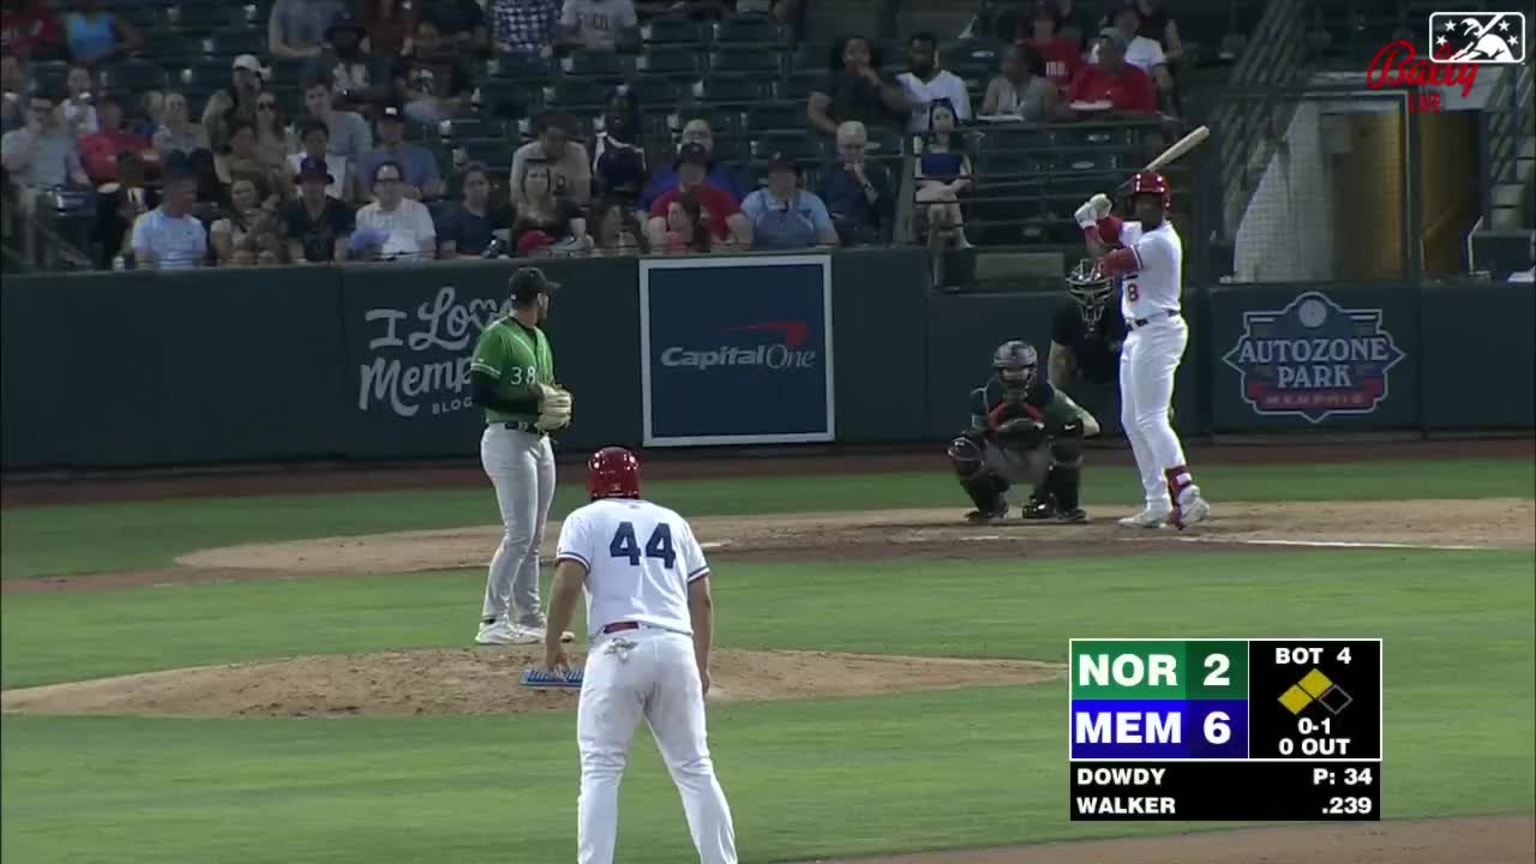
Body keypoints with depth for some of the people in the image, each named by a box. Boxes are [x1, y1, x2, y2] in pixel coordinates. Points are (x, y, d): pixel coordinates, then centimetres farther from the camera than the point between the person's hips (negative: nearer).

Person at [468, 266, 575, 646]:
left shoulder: (539, 339, 17)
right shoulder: (497, 337, -11)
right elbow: (481, 391, -18)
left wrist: (556, 404, 3)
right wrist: (533, 404, -21)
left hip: (539, 440, 9)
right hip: (508, 439, -9)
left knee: (533, 538, 12)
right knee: (519, 534, -13)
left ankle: (530, 619, 18)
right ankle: (493, 622, -12)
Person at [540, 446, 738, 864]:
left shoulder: (586, 520, 10)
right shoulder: (672, 521, 21)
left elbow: (567, 584, -6)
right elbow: (703, 599, 18)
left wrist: (552, 645, 6)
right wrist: (701, 665, 25)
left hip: (618, 647, -3)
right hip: (677, 648, 3)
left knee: (601, 770, 0)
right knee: (695, 769, 9)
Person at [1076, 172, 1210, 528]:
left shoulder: (1160, 241, -18)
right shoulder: (1137, 232, 10)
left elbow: (1106, 264, -16)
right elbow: (1111, 232, 25)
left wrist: (1088, 223, -2)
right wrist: (1099, 216, 1)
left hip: (1158, 333, -10)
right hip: (1138, 335, 10)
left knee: (1151, 418, -17)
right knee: (1132, 421, 12)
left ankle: (1188, 496, -25)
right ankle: (1157, 505, 15)